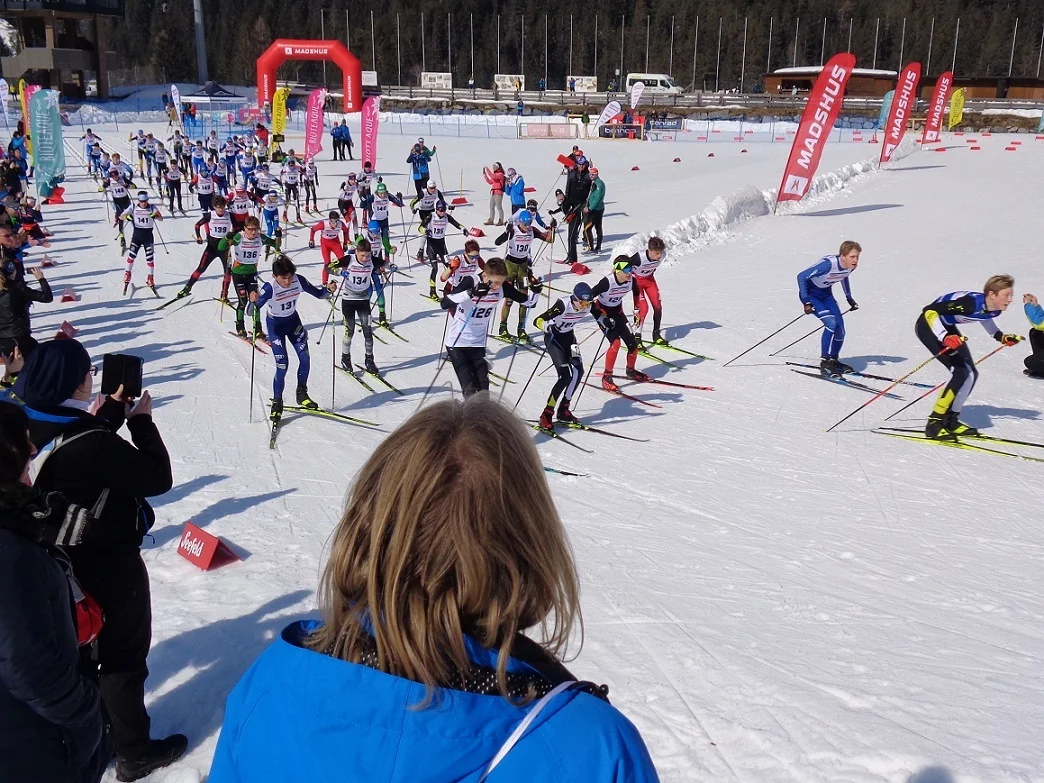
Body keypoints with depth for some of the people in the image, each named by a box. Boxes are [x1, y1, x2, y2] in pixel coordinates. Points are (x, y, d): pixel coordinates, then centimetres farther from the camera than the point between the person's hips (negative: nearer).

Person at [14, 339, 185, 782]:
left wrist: (113, 410, 6)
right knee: (124, 655, 11)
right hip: (112, 567, -8)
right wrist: (142, 421, -12)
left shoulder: (29, 427, -9)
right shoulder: (93, 446, -34)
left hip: (61, 562, 8)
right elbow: (158, 477, -21)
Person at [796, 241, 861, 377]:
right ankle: (825, 362, -17)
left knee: (840, 328, 0)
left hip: (825, 294, 7)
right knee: (831, 322, -24)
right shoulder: (828, 264, -33)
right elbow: (802, 277, -28)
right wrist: (806, 302, -30)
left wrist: (849, 298, 19)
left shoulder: (851, 266, -11)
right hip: (810, 293, -7)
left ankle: (834, 360, 22)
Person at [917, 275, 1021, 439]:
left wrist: (1001, 337, 9)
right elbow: (930, 311, -31)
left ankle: (950, 420, 16)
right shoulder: (971, 302, -32)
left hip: (947, 327, 9)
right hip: (929, 325, -9)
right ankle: (934, 423, -14)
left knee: (971, 374, 4)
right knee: (961, 373, -18)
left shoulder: (995, 309, -6)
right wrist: (945, 338, -39)